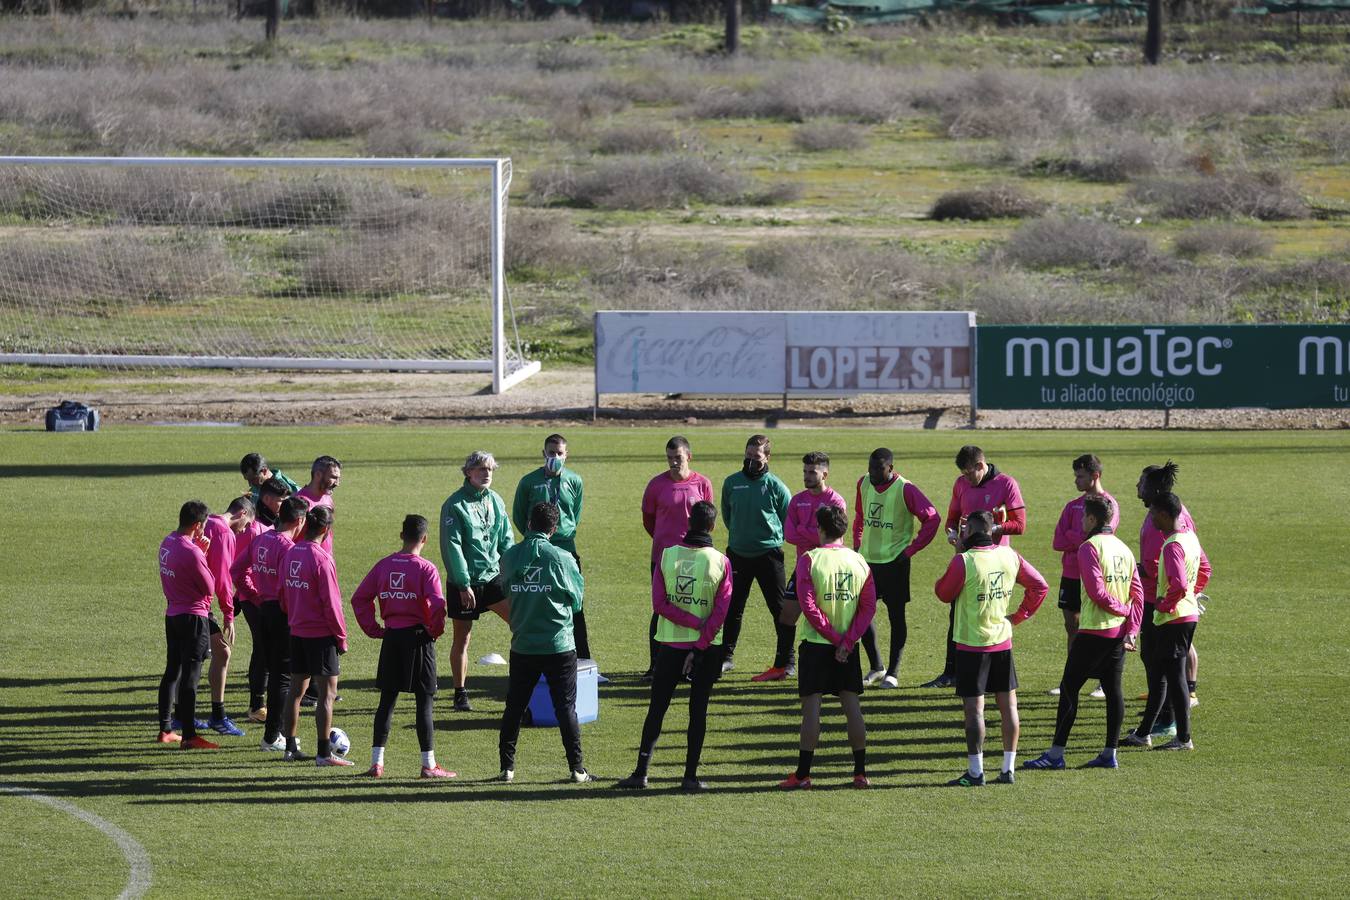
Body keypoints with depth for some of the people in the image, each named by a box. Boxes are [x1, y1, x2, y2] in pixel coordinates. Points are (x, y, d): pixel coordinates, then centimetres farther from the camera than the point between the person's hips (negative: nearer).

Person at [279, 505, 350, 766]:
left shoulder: (290, 554, 4)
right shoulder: (321, 559, -18)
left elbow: (284, 594, 12)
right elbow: (331, 602, -16)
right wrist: (341, 637, -7)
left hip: (296, 632, 7)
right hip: (321, 634, -7)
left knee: (296, 689, 14)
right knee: (327, 692, -2)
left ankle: (290, 747, 19)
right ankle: (324, 752, -3)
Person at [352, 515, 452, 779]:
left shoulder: (384, 565, 3)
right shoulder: (426, 569, -11)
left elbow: (359, 598, 3)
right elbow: (438, 605, -21)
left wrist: (374, 629, 7)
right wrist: (435, 630, -4)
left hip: (391, 636, 4)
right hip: (418, 637, -4)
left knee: (387, 700, 11)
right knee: (424, 701, 2)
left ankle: (376, 762, 9)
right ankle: (429, 764, 3)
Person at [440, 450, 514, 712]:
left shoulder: (495, 501, 7)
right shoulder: (454, 505, -11)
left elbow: (506, 541, 12)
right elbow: (452, 547, -14)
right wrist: (464, 584, -18)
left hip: (493, 577, 5)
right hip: (464, 582, -5)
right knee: (461, 639, 4)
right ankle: (461, 695, 15)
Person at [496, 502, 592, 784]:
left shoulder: (510, 557, -2)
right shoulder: (561, 558, -10)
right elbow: (576, 600, 0)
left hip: (522, 647, 2)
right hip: (559, 645, -2)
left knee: (514, 708, 11)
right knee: (566, 708, 4)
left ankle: (506, 767, 11)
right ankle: (577, 769, 4)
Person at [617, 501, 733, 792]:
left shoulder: (667, 555, -5)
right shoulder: (721, 562, -7)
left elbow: (659, 603, -11)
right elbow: (721, 610, -12)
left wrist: (694, 623, -9)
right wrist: (702, 637, -10)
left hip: (671, 645, 1)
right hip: (707, 648, -1)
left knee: (656, 708, 8)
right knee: (698, 710, 5)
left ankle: (641, 772, 5)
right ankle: (690, 776, 3)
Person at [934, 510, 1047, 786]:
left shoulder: (963, 561, -16)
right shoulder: (1010, 556, 1)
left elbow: (943, 593, -1)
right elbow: (1039, 586, 8)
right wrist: (1018, 616, 11)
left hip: (971, 644, -5)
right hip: (1003, 641, 5)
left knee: (974, 707, -2)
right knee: (1008, 703, 11)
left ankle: (976, 772, -2)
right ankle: (1008, 769, 14)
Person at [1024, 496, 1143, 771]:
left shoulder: (1089, 547, -12)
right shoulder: (1123, 548, 10)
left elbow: (1096, 592, -19)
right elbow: (1138, 593, 8)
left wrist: (1120, 609, -4)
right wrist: (1131, 629, 4)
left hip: (1093, 632, -7)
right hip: (1119, 633, 7)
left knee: (1069, 687, -1)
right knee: (1113, 689, 10)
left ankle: (1056, 754, -1)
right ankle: (1110, 753, 11)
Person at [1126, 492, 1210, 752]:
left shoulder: (1172, 546, -21)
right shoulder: (1190, 537, 9)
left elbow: (1179, 585, -30)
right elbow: (1204, 571, 22)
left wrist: (1164, 604, -15)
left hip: (1172, 619, -10)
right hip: (1190, 613, 10)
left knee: (1174, 677, -2)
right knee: (1157, 675, 16)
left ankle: (1184, 738, 2)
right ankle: (1143, 733, 23)